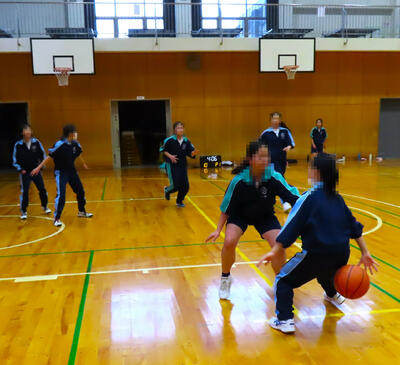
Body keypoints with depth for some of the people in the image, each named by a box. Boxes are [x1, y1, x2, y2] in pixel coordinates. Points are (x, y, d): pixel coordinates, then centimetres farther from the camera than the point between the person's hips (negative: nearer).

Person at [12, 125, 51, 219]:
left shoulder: (36, 142, -5)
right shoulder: (18, 145, -8)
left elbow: (43, 154, 8)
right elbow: (15, 159, 0)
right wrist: (20, 169, -8)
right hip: (25, 172, -2)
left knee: (42, 189, 4)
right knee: (24, 192, -5)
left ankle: (45, 207, 26)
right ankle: (23, 211, 9)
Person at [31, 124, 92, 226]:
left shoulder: (75, 143, -1)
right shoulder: (59, 144, -20)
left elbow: (78, 154, 18)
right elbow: (49, 156, -17)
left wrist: (83, 163, 35)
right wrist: (39, 167, -18)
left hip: (72, 171, 7)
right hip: (61, 172, -7)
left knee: (80, 191, 14)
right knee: (61, 195, -15)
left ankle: (81, 212, 35)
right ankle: (57, 218, -3)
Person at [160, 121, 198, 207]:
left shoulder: (186, 141, -2)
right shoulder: (169, 140, -12)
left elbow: (189, 153, 3)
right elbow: (163, 150, -3)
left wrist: (193, 153, -19)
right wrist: (170, 156, -16)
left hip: (182, 166, 4)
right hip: (172, 165, -4)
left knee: (185, 186, 1)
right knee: (175, 186, -8)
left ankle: (179, 201, 28)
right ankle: (167, 190, 30)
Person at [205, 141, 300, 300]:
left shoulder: (274, 177, -27)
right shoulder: (239, 180, -27)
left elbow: (294, 197, -25)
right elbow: (226, 207, -14)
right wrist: (218, 230, -13)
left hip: (265, 216, 1)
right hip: (240, 215, -1)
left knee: (279, 247, -15)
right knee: (229, 242, -24)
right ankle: (225, 278, 7)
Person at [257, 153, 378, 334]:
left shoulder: (310, 197, -10)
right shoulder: (337, 198, 10)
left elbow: (292, 226, -15)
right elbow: (355, 228, 13)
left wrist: (274, 251, -14)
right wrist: (365, 253, 18)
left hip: (317, 254, -7)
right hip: (341, 257, 7)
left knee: (283, 280, 7)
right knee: (324, 271, 40)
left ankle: (285, 320, -1)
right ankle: (333, 294, 65)